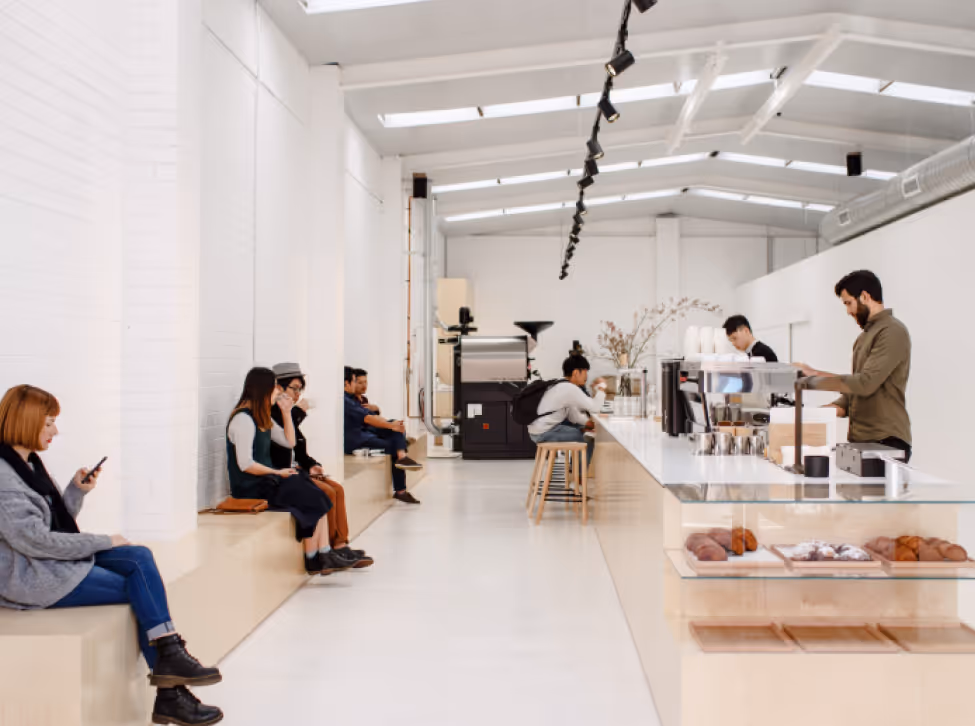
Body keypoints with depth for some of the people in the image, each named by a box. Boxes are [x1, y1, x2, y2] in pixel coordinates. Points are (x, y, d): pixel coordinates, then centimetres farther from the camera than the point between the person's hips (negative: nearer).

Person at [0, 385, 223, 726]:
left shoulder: (28, 463, 12)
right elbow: (35, 539, -23)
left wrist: (77, 490, -2)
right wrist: (103, 542, -15)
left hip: (58, 559, 9)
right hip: (31, 578, -9)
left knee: (139, 558, -9)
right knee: (140, 589, -8)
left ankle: (170, 657, -16)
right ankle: (169, 695, -2)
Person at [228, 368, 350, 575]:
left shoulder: (262, 418, 17)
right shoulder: (243, 419, -15)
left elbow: (289, 442, 21)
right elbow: (245, 464, -20)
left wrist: (286, 412, 11)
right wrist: (277, 472, -15)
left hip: (266, 480, 9)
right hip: (250, 487, -9)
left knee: (317, 499, -11)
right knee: (311, 499, -19)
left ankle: (324, 555, -16)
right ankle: (312, 559, -9)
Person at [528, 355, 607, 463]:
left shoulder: (562, 386, 13)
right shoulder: (570, 389, -19)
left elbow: (573, 414, 16)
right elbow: (595, 408, -20)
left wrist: (588, 423, 2)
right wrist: (601, 387, -6)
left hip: (540, 428, 10)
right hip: (544, 433, -10)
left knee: (581, 428, 25)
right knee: (589, 441, -2)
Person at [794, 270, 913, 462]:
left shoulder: (892, 332, -10)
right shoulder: (865, 335, 18)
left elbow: (866, 383, -19)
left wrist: (816, 377, -14)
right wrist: (834, 407, 2)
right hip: (861, 440, 8)